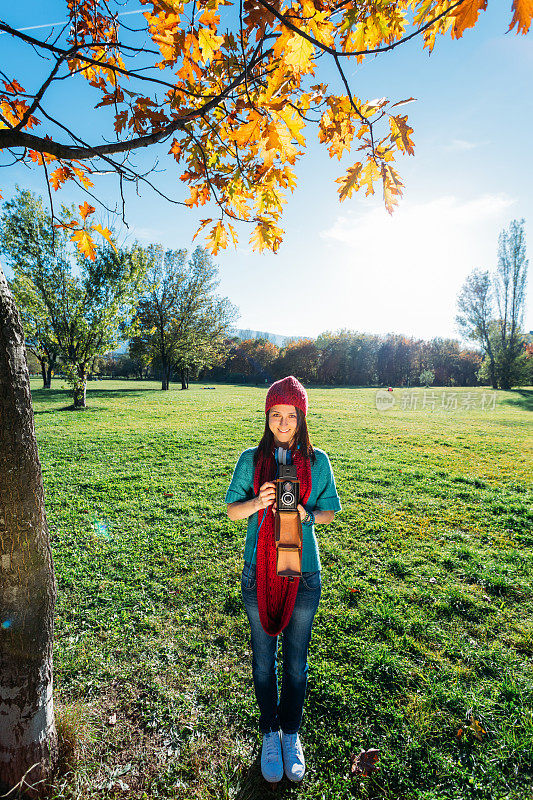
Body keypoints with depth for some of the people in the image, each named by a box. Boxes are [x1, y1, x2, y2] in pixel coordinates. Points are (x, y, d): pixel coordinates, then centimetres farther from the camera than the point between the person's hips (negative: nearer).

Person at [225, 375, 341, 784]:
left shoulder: (317, 461, -5)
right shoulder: (251, 459, -5)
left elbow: (330, 510, 3)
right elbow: (233, 509, 0)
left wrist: (306, 515, -18)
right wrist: (257, 502, -22)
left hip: (302, 572, 0)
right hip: (259, 573, 0)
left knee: (296, 661, 16)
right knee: (264, 660, 17)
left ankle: (291, 734, 43)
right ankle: (270, 734, 43)